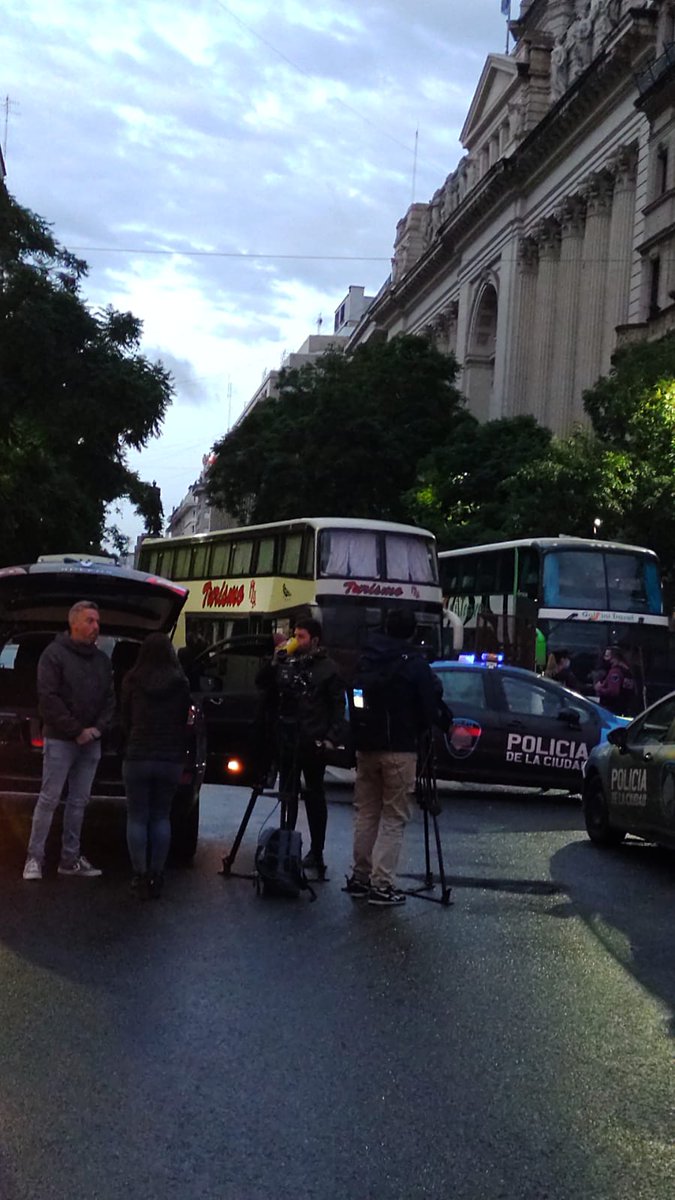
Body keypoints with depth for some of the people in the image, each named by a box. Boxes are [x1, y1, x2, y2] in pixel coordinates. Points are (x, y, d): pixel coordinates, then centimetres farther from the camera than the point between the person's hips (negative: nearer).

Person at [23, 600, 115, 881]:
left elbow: (110, 699, 13)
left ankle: (70, 859, 14)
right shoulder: (54, 654, -6)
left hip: (91, 742, 6)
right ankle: (34, 858, 0)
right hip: (60, 741, -6)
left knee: (79, 802, 8)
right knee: (49, 800, -5)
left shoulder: (102, 660, 13)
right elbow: (48, 699, -12)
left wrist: (98, 727, -5)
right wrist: (76, 731, -14)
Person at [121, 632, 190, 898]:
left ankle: (141, 876, 0)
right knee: (161, 817, 11)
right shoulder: (181, 683, -2)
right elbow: (184, 721, 4)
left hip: (137, 756, -1)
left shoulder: (132, 681, -4)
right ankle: (156, 876, 10)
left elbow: (125, 720, 5)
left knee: (137, 817, 5)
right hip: (171, 759, 2)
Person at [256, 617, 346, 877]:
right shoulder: (286, 663, 9)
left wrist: (332, 737, -13)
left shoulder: (327, 668, -3)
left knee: (314, 796, 3)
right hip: (287, 740, 4)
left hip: (313, 743, -4)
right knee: (288, 794, 10)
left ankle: (316, 851, 8)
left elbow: (338, 706, -5)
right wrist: (274, 661, -5)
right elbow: (263, 684, 8)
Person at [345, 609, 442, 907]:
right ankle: (382, 884, -6)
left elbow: (354, 701, 11)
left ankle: (360, 877, 17)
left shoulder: (365, 659, 7)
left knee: (365, 813, 15)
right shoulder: (415, 663, -9)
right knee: (394, 817, -1)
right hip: (400, 748, -5)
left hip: (366, 746, 5)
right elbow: (430, 707, -8)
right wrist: (418, 731, 8)